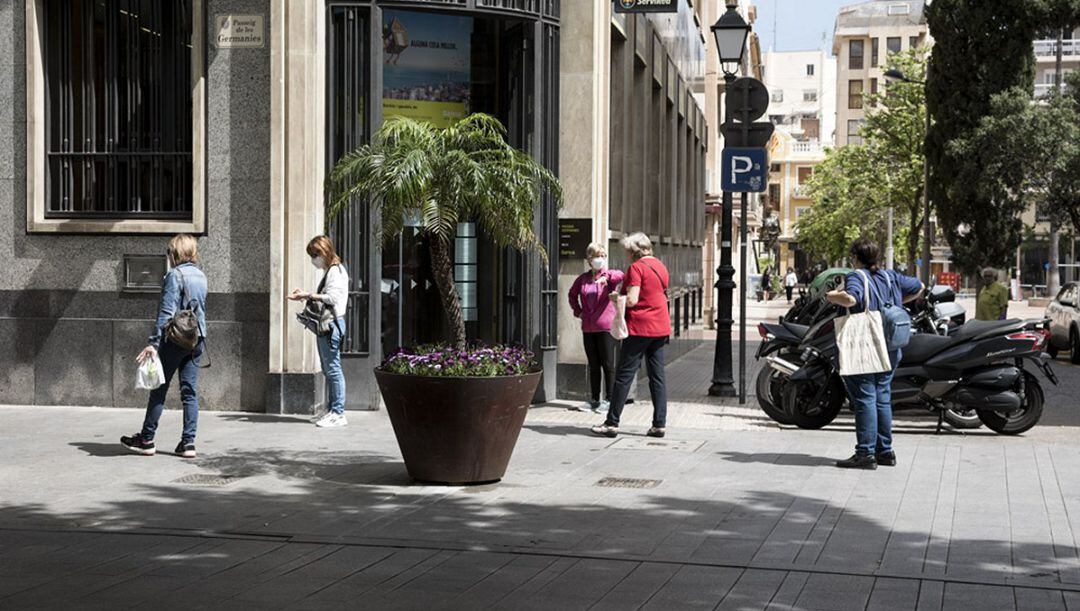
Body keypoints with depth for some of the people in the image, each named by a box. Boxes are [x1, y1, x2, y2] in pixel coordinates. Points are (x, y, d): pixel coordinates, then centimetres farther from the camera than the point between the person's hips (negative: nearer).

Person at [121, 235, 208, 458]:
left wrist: (154, 342, -18)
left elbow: (166, 312, -16)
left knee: (159, 389, 2)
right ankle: (188, 442, 2)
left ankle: (146, 439, 9)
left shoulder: (175, 275, -10)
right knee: (190, 392, 5)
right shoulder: (201, 276, 12)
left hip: (175, 340, -7)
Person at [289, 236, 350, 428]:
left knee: (333, 368, -9)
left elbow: (333, 297, -20)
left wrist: (309, 295, -13)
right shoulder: (328, 272, 21)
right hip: (325, 325, 10)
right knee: (329, 370, 12)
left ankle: (338, 413, -7)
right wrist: (305, 295, 11)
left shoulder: (336, 271, -10)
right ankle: (331, 410, 17)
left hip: (332, 324, -10)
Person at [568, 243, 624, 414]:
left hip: (606, 327, -5)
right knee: (593, 366, 11)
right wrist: (578, 311, 13)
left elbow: (621, 276, -25)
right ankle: (594, 400, 17)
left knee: (608, 365, -2)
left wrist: (606, 277, -45)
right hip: (588, 328, 5)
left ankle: (609, 399, 3)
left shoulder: (609, 275, -2)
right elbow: (573, 294, 27)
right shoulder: (583, 279, 10)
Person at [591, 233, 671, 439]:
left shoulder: (636, 268, -11)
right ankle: (659, 424, 5)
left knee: (624, 375, -2)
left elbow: (632, 300, -19)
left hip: (639, 328, -7)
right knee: (657, 376, 7)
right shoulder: (660, 266, 12)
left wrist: (616, 297, 1)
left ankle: (612, 422, 0)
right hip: (661, 328, 7)